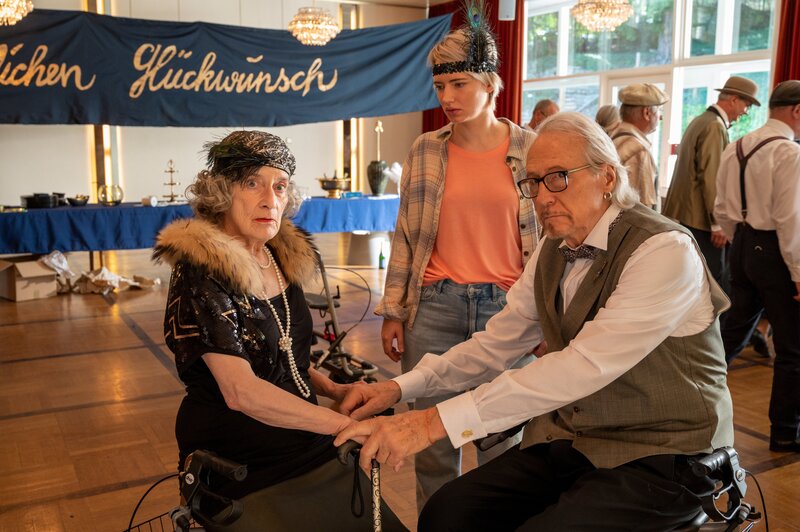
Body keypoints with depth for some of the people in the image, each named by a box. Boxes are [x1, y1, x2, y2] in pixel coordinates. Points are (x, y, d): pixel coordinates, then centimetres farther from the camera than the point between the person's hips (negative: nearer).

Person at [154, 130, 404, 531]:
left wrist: (334, 390, 1)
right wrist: (346, 424, -29)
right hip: (244, 473, -6)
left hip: (310, 448, 6)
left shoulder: (284, 258, 4)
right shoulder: (200, 272, -17)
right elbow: (241, 392, -26)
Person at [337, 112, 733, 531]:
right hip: (569, 440, 6)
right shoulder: (552, 252, 5)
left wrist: (439, 421, -35)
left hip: (657, 460, -6)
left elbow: (584, 366, -31)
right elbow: (498, 343, 8)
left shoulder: (664, 251, -21)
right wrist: (401, 386, -8)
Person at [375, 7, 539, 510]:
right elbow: (405, 236, 6)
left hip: (507, 306, -1)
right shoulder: (425, 151, 3)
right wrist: (392, 312, 4)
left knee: (501, 438, 7)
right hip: (435, 305, 1)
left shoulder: (530, 148, 0)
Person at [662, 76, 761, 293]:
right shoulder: (715, 126, -14)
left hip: (684, 213, 10)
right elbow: (710, 178, -20)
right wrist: (717, 223, -18)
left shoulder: (700, 120, 16)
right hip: (700, 217, -10)